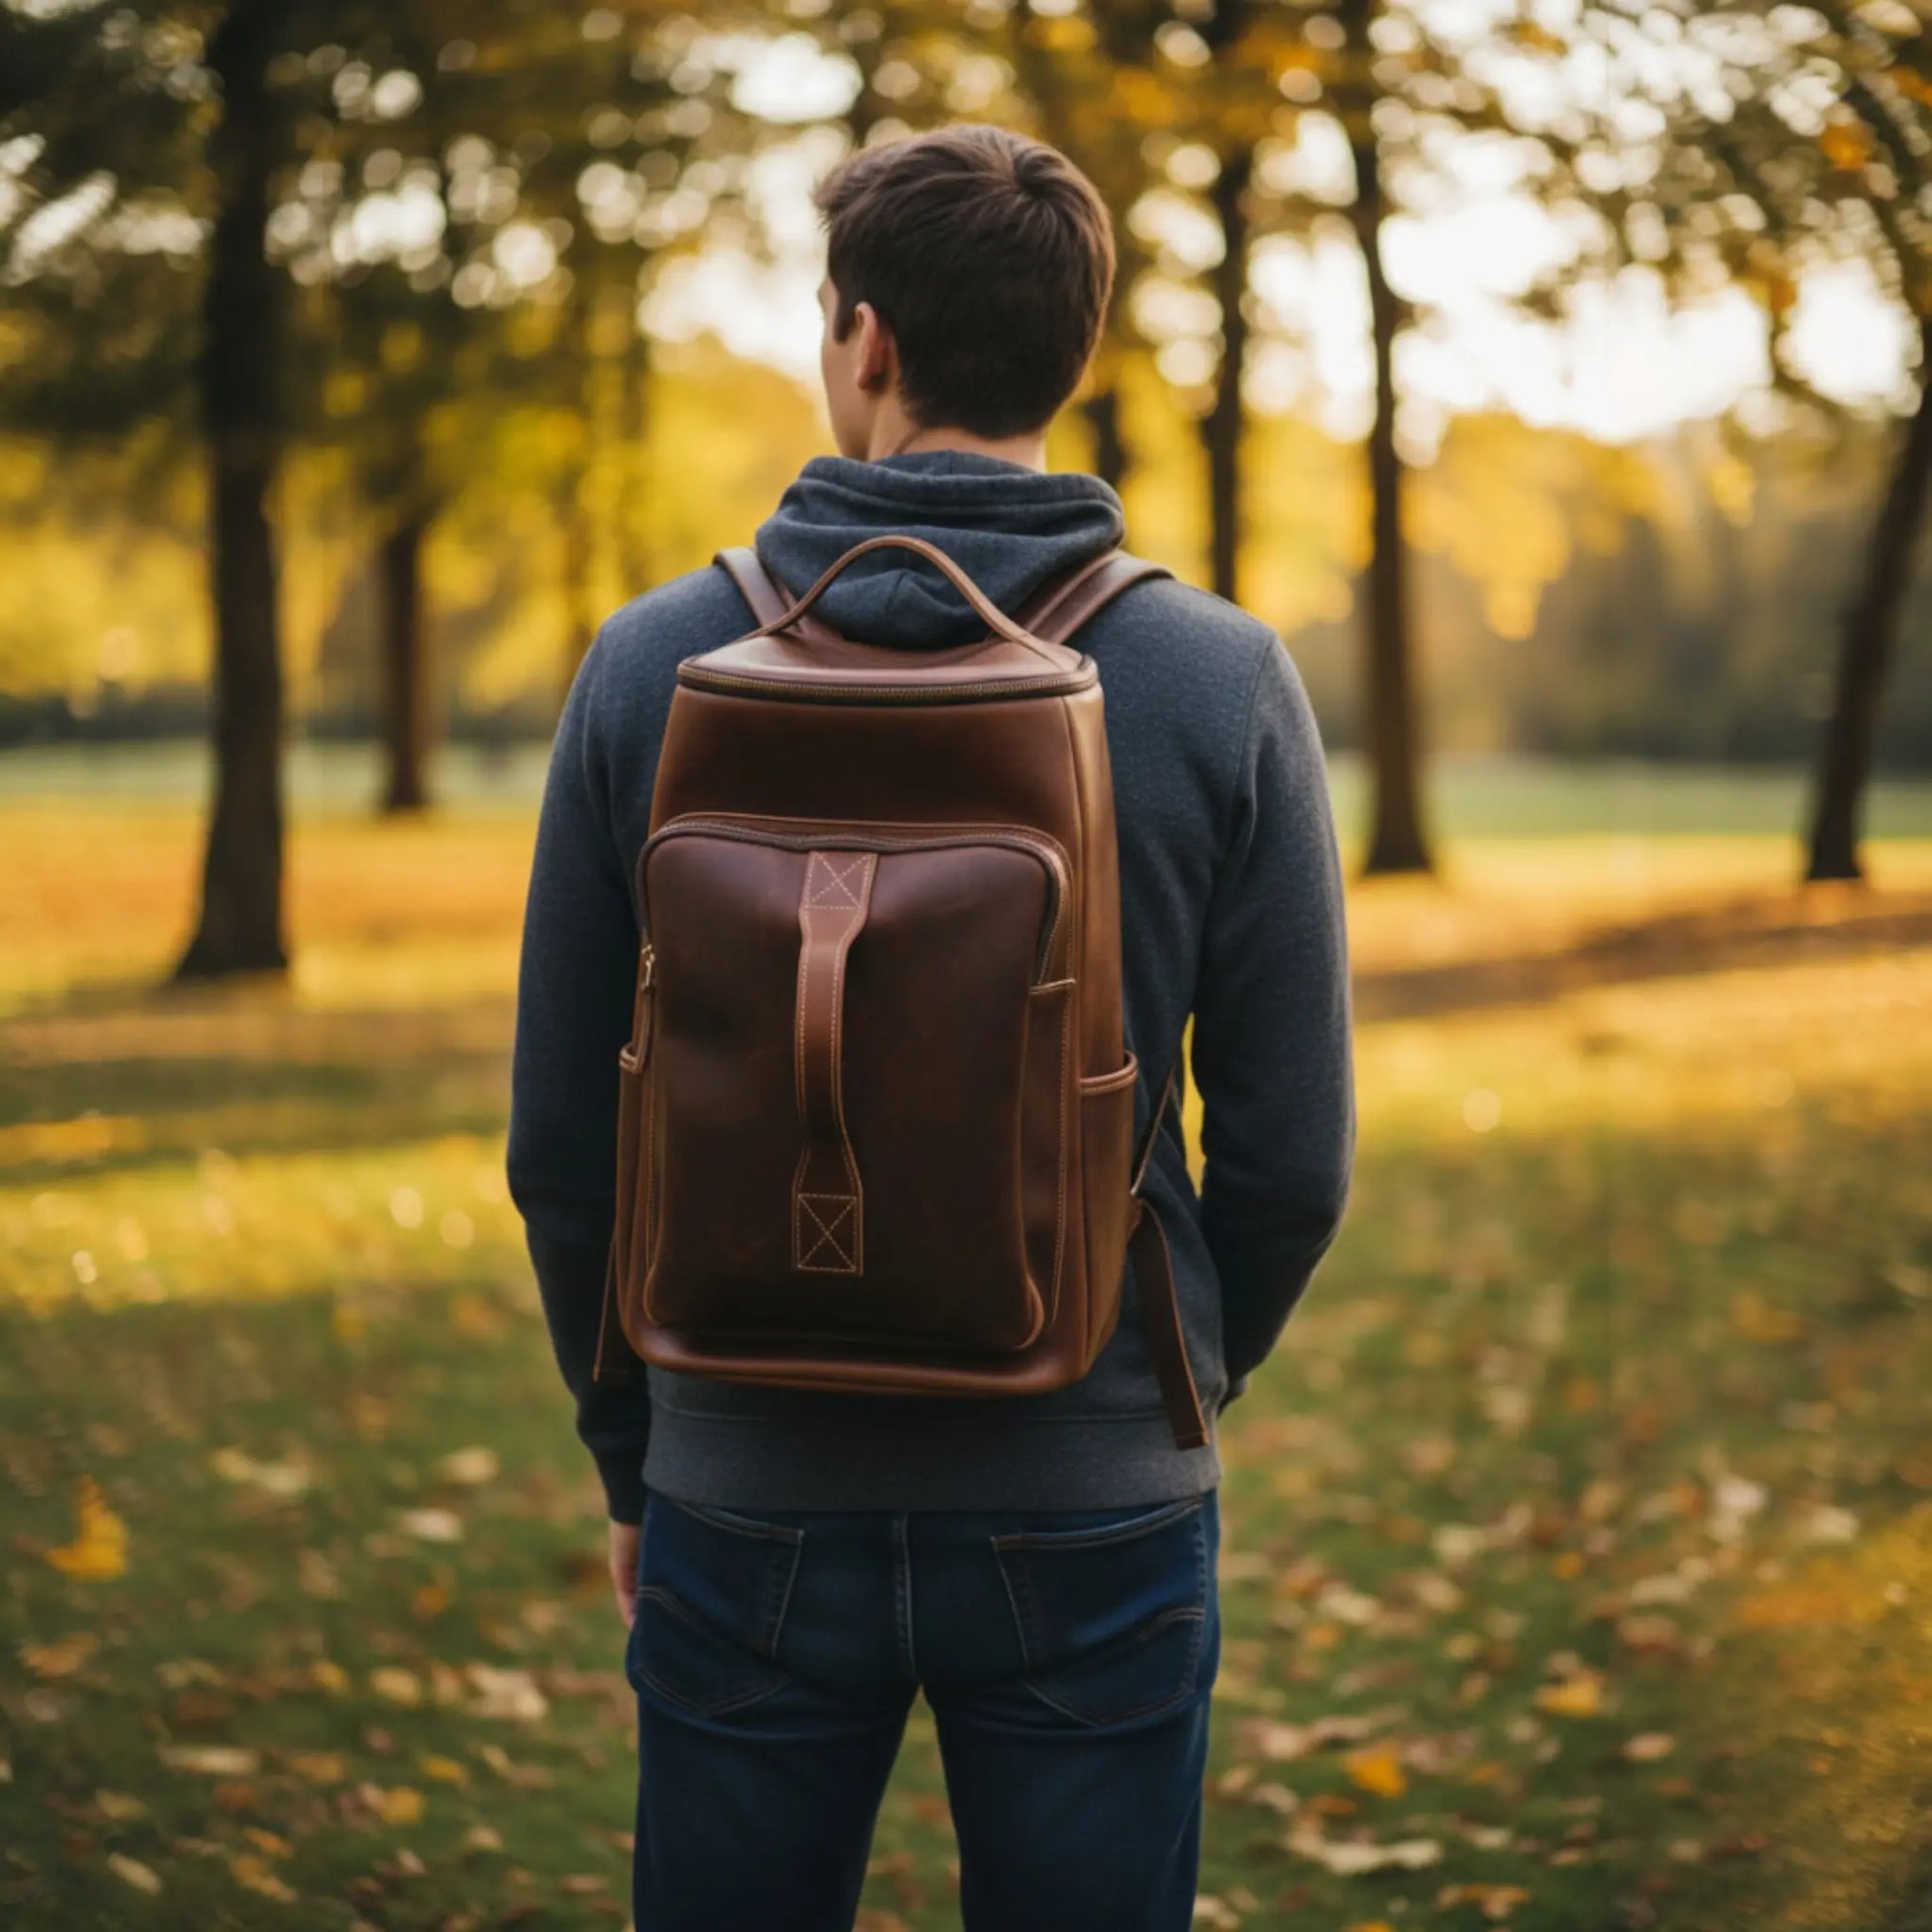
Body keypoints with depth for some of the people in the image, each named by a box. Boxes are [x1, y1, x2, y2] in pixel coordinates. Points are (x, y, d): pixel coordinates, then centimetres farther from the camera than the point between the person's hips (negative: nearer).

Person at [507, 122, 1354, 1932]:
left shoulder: (653, 664, -6)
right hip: (1094, 1519, 0)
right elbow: (1292, 1159, -4)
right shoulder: (1220, 681, -8)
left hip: (748, 1510, 1)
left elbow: (562, 1144, -1)